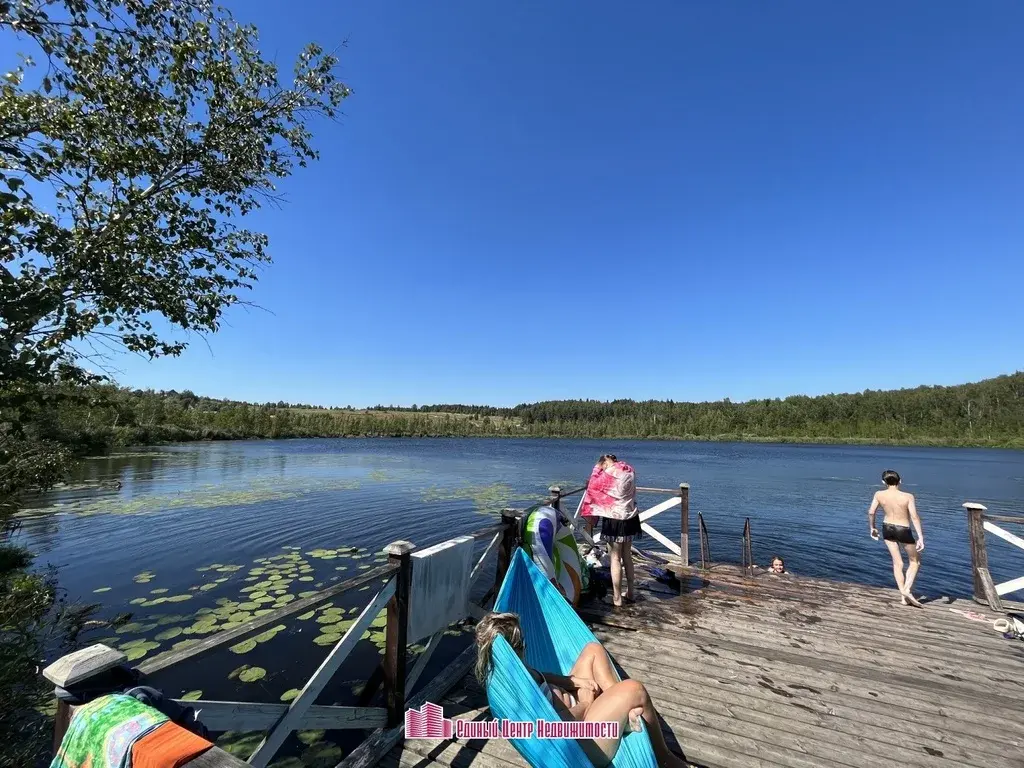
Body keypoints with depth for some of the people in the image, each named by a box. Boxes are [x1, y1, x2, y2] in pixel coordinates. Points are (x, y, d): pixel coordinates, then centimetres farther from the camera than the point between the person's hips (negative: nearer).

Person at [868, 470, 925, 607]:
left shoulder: (879, 494, -7)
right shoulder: (907, 496, -17)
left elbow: (871, 512, -2)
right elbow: (914, 517, -20)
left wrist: (872, 528, 13)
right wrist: (921, 537, -16)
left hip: (887, 528, 3)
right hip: (903, 530, -3)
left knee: (897, 562, 13)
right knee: (915, 561, 19)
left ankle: (903, 596, 13)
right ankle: (907, 589, 5)